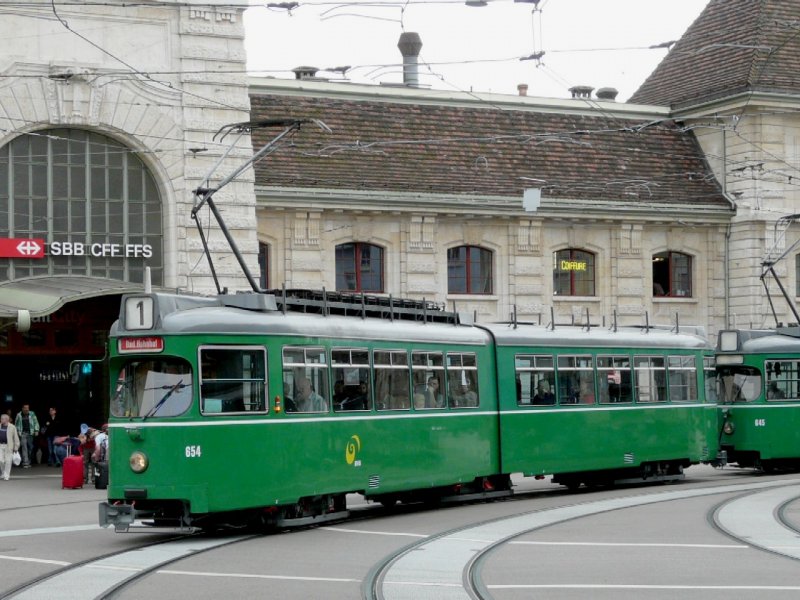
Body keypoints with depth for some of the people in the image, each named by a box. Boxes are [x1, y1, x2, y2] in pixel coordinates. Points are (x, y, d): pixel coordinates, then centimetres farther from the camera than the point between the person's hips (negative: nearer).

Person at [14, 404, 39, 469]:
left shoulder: (32, 414, 5)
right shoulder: (19, 415, 5)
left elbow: (36, 422, 5)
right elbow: (16, 424, 13)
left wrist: (36, 430, -5)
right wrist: (17, 432, 6)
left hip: (30, 433, 1)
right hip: (22, 433, -1)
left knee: (30, 448, 5)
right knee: (24, 447, -10)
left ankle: (29, 462, 17)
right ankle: (25, 463, -12)